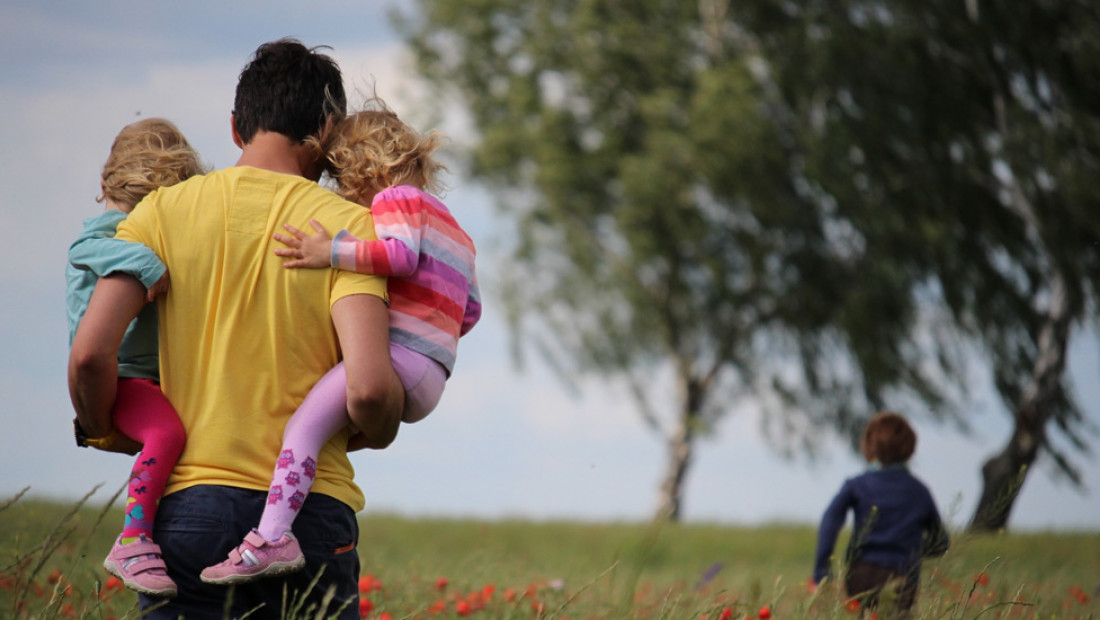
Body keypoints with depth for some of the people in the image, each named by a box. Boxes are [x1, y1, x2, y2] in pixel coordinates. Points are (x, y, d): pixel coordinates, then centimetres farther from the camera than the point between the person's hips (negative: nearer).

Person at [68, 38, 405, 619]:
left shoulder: (163, 211, 5)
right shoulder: (346, 224, 0)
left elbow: (90, 353, -5)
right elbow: (369, 387, -12)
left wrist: (102, 431, 15)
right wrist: (376, 433, 11)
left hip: (189, 502, 1)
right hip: (311, 509, -1)